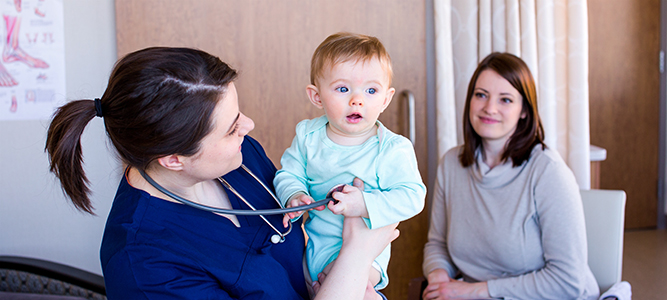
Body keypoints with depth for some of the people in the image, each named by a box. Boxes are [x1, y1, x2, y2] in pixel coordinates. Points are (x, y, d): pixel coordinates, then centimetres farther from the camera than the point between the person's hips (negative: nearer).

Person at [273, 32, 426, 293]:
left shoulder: (393, 149, -17)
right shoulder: (308, 136, -4)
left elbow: (412, 196, -20)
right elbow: (289, 174, 3)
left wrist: (365, 205, -33)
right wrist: (293, 197, -20)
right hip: (311, 241, 5)